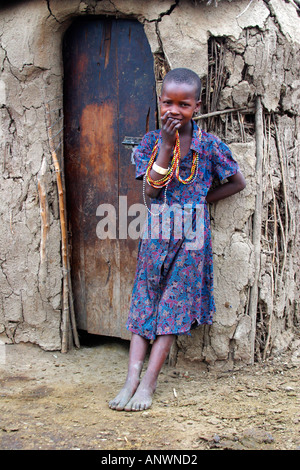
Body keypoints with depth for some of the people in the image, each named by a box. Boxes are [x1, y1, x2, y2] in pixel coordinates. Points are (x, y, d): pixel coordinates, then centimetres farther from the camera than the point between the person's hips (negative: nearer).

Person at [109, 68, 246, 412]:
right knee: (144, 302, 1)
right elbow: (151, 190, -12)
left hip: (191, 234, -2)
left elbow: (238, 182, 5)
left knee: (173, 305, -1)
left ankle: (148, 382, 3)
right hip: (156, 232, 2)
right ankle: (132, 378, 2)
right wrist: (166, 145, -18)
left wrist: (202, 199, -1)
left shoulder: (209, 145, -5)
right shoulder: (151, 141, -1)